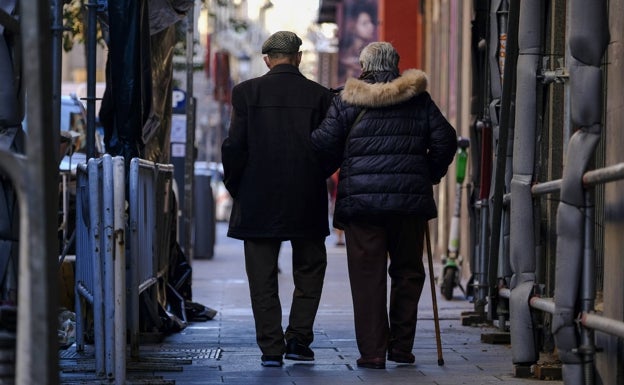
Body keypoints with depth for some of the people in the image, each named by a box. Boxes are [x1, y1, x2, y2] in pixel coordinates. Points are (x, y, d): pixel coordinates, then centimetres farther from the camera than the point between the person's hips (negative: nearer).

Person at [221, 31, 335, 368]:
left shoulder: (247, 92, -3)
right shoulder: (320, 96, 0)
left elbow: (234, 146, -6)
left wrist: (235, 186, 8)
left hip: (258, 201, -1)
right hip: (307, 202, 1)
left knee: (263, 278, 5)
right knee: (310, 270, 17)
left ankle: (271, 349, 2)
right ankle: (298, 339, 9)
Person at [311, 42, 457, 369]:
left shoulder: (346, 100, 1)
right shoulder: (419, 99, 7)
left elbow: (324, 145, -2)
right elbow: (444, 140, 5)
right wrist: (430, 176, 19)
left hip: (361, 199, -1)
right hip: (410, 199, 2)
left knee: (368, 275, 1)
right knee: (407, 271, 13)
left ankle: (373, 351, -1)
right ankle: (401, 346, 13)